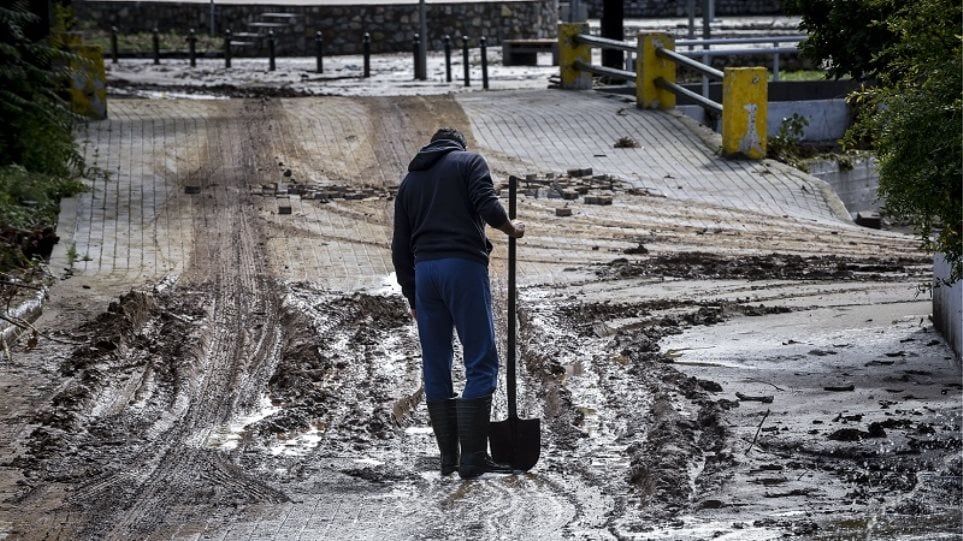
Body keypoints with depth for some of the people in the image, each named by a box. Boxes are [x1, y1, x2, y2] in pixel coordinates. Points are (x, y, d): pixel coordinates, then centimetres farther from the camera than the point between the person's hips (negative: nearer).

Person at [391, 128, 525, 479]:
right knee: (481, 362, -3)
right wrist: (511, 229, 9)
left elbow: (400, 248, 18)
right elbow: (487, 206, -11)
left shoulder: (410, 180, 22)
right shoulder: (470, 161, 8)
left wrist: (412, 297, 23)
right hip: (464, 265, -5)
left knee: (435, 367, 11)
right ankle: (473, 459, -10)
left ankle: (449, 458, 14)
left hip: (423, 269, 5)